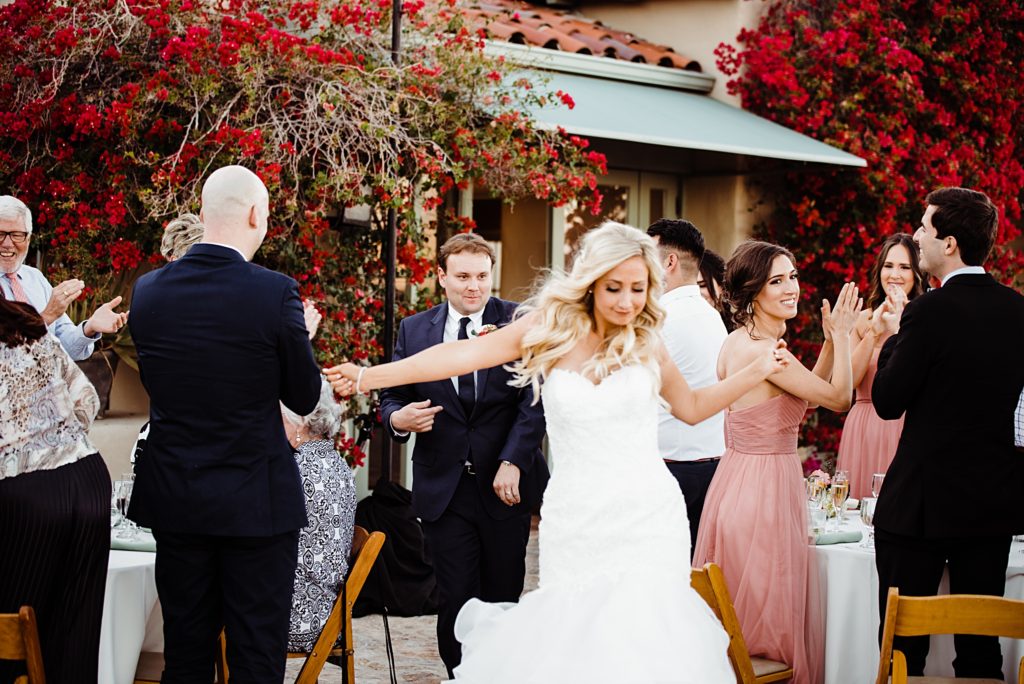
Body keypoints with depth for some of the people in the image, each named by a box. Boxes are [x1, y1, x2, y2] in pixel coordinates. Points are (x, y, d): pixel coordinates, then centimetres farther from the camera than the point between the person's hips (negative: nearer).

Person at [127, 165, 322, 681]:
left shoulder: (148, 290, -1)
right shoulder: (275, 292, -15)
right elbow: (304, 399, -4)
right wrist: (299, 337, 13)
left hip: (174, 499, 4)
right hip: (256, 501, -4)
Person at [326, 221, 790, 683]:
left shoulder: (646, 343, 6)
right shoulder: (552, 326, 1)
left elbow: (692, 407, 21)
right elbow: (463, 355, -4)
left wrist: (756, 372, 8)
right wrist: (367, 377, -10)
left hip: (646, 519, 1)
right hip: (574, 522, -1)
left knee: (642, 641, -9)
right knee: (571, 636, -2)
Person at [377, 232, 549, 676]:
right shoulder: (413, 330, 7)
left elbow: (535, 399, -7)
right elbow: (393, 396, 12)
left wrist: (513, 462, -16)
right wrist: (397, 418, -11)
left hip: (506, 485, -1)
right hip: (443, 489, 1)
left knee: (503, 598, 6)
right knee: (455, 599, 1)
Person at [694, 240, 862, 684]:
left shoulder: (737, 342, 8)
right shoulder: (764, 350, -20)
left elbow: (800, 398, 14)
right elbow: (839, 398, -13)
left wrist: (831, 341, 8)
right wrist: (841, 335, -5)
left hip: (735, 480, 9)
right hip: (766, 487, -9)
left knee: (738, 622, 17)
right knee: (772, 612, 1)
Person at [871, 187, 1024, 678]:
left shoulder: (930, 312, -17)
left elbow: (887, 402, -11)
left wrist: (896, 335, 3)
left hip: (922, 503, -6)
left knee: (902, 645, 3)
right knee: (981, 643, 12)